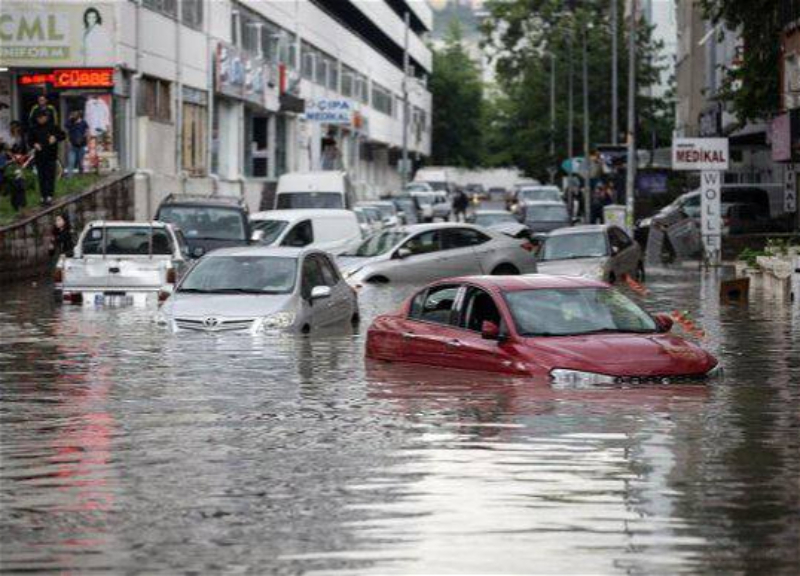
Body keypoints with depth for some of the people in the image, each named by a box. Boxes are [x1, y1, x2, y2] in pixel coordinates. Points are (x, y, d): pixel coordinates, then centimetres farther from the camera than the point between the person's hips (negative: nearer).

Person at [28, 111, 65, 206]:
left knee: (50, 176, -6)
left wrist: (55, 137, -15)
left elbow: (62, 135, 4)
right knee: (41, 177, 5)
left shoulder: (52, 128, 1)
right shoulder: (34, 129, 6)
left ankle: (49, 196, -7)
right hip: (39, 156, 2)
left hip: (51, 156, -2)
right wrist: (34, 144, -8)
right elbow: (30, 141, 13)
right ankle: (43, 196, 11)